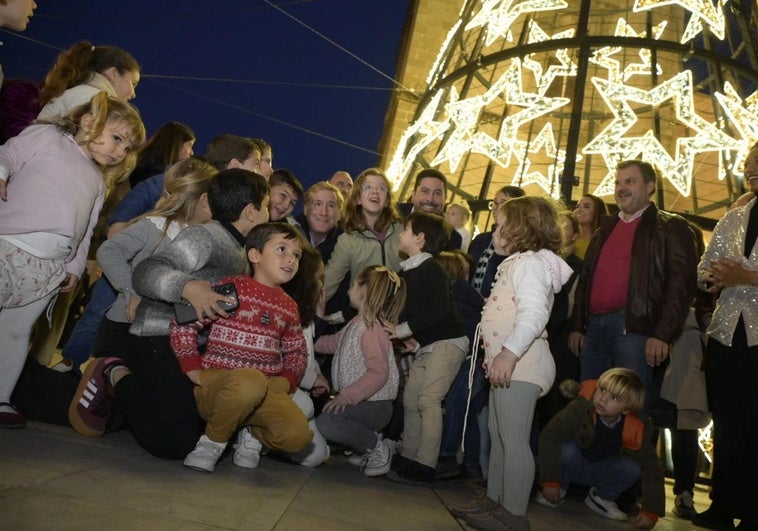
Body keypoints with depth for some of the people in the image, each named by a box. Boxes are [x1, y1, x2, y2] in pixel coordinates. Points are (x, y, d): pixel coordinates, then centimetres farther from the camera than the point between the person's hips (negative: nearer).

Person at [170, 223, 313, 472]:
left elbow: (297, 352, 22)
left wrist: (285, 382, 3)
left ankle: (253, 434, 9)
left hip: (265, 391, 4)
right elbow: (182, 324, -6)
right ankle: (213, 441, -11)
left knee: (298, 434, -24)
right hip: (215, 384, -4)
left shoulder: (289, 306, 13)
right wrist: (195, 372, -11)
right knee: (251, 381, -40)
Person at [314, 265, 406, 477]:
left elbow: (379, 372, -28)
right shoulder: (357, 323, 11)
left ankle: (377, 449, -7)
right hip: (359, 401, 10)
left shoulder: (370, 328, -20)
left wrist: (347, 396, -32)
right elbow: (334, 342, 26)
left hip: (374, 405, -10)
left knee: (325, 423, -28)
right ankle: (367, 438, 13)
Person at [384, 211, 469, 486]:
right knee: (410, 400, 8)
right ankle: (408, 459, 18)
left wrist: (406, 329, -22)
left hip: (447, 342, -9)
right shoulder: (406, 272, 11)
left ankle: (424, 468, -9)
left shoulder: (432, 269, -14)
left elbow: (438, 309, -23)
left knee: (428, 400, -13)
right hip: (425, 345, 9)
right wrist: (411, 338, 1)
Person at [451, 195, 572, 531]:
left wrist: (510, 352, -32)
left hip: (520, 364, -11)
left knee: (514, 439, -7)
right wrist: (497, 354, 20)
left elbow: (533, 314, -25)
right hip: (505, 364, 11)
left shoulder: (529, 262, -11)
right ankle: (494, 500, 26)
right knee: (499, 436, 16)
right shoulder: (517, 263, 22)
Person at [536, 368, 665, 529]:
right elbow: (550, 436, -31)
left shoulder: (634, 433, -23)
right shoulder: (580, 409, -32)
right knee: (568, 449, -35)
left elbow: (652, 468, -14)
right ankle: (559, 490, -4)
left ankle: (601, 498, 4)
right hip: (571, 466, -2)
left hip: (596, 472, 2)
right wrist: (551, 481, -30)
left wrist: (651, 512, -19)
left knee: (632, 467, -24)